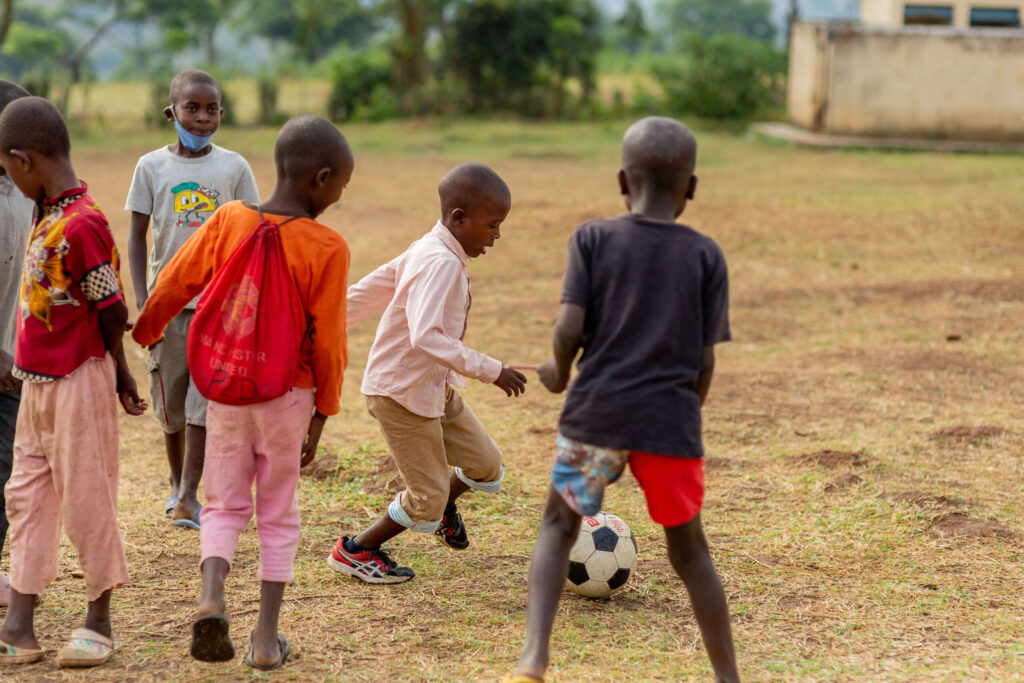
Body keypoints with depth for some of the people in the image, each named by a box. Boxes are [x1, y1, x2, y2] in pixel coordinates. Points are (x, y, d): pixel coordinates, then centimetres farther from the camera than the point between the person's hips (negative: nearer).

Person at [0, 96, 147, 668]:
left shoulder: (82, 224, -22)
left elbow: (113, 310, -15)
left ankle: (100, 623, 16)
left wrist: (118, 372, -1)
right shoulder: (52, 214, 7)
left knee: (86, 498, 2)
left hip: (78, 380, -9)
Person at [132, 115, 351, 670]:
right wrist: (323, 411, 0)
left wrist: (143, 334, 21)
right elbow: (328, 340, -12)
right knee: (279, 516, 12)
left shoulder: (227, 220, -6)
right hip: (288, 395, -2)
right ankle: (267, 638, 13)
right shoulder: (327, 248, -14)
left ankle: (211, 597, -11)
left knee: (224, 505, 16)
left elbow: (173, 284, 2)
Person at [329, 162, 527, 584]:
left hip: (436, 388, 10)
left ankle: (441, 506, 41)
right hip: (401, 392, -10)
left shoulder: (427, 251, 6)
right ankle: (354, 552, 16)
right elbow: (425, 337, -36)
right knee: (427, 501, -3)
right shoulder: (441, 263, -25)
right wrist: (491, 371, -32)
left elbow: (367, 291, 12)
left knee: (486, 467, 11)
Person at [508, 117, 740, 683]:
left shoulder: (593, 239, 2)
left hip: (596, 413, -1)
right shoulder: (706, 255, 5)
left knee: (559, 524, 17)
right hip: (670, 421, 1)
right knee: (687, 547, 16)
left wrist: (559, 374, 11)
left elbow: (570, 328, -8)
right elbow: (705, 360, 3)